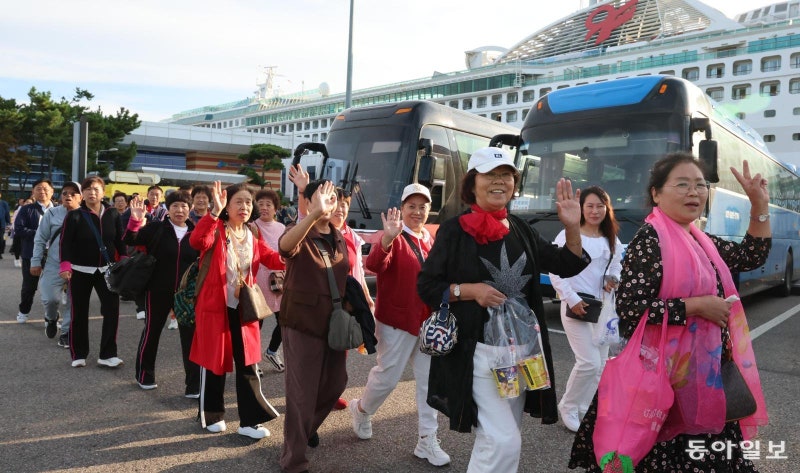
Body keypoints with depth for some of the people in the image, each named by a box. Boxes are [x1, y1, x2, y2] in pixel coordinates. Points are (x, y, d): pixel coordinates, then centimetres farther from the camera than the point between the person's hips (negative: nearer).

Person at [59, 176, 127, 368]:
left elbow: (120, 239, 7)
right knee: (79, 313, 6)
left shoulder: (112, 214, 3)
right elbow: (65, 242, -8)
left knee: (112, 310, -6)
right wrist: (65, 266, -19)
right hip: (80, 271, -2)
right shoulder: (74, 216, -5)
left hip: (106, 270, 2)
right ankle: (78, 354, 19)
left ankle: (107, 354, 2)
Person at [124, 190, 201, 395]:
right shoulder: (157, 228, -3)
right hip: (159, 290, -1)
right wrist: (135, 220, -28)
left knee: (190, 335, 1)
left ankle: (194, 384, 8)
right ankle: (144, 374, 34)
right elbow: (130, 240, -12)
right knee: (152, 330, 13)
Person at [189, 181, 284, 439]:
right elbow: (197, 242, -29)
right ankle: (212, 415, 27)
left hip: (244, 309, 5)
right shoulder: (216, 230, -8)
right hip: (215, 307, -4)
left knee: (248, 365, 5)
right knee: (214, 362, 8)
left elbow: (272, 258, 0)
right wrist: (215, 211, -36)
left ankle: (249, 421, 14)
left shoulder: (253, 238, 9)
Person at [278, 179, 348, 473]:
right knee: (302, 391, -1)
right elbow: (285, 245, -38)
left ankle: (308, 427, 45)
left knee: (335, 383, 18)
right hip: (302, 322, -7)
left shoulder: (339, 238, 8)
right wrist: (316, 213, -53)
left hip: (334, 322, 7)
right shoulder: (300, 234, -12)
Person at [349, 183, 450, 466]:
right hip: (397, 320, -6)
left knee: (429, 381, 9)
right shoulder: (395, 238, -13)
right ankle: (361, 409, 36)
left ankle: (427, 441, 20)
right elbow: (373, 265, -31)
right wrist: (387, 239, -49)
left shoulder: (430, 240, 8)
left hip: (428, 321, 6)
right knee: (387, 377, 6)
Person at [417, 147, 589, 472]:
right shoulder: (455, 230, -8)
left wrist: (572, 227, -7)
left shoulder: (520, 229, 6)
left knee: (497, 437, 17)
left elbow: (567, 267, 8)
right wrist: (470, 290, -20)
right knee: (504, 442, -10)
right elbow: (426, 286, -6)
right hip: (479, 351, -5)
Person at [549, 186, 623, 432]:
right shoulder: (568, 235, -10)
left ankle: (585, 410, 25)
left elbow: (617, 265, 22)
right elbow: (555, 272, -11)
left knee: (600, 365, 10)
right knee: (589, 362, -11)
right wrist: (572, 299, -17)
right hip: (575, 306, -6)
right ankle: (567, 407, 11)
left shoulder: (611, 240, 9)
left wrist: (613, 278, 0)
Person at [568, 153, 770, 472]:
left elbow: (752, 257, 18)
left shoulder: (701, 241, 9)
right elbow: (629, 308, -24)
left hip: (704, 368, 8)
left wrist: (760, 206, 7)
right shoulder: (649, 240, -17)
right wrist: (696, 305, -20)